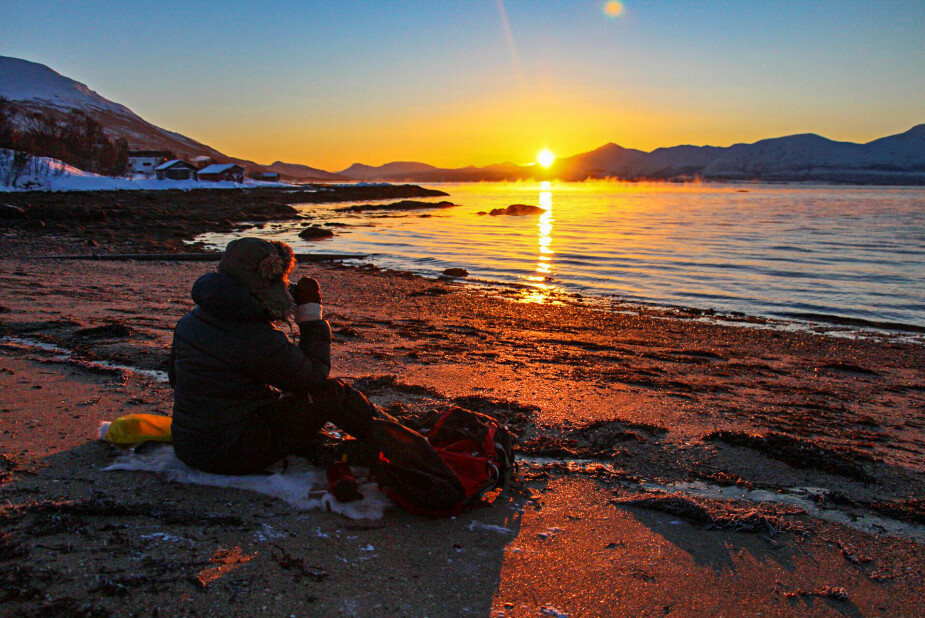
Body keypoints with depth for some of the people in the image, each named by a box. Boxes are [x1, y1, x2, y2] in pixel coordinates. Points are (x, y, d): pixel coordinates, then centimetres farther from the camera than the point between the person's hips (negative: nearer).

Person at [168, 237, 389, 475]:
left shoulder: (189, 321, 0)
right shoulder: (260, 339, -25)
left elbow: (175, 377, 15)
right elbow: (315, 374, -11)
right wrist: (311, 312, -6)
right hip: (233, 455, -8)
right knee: (330, 393, -2)